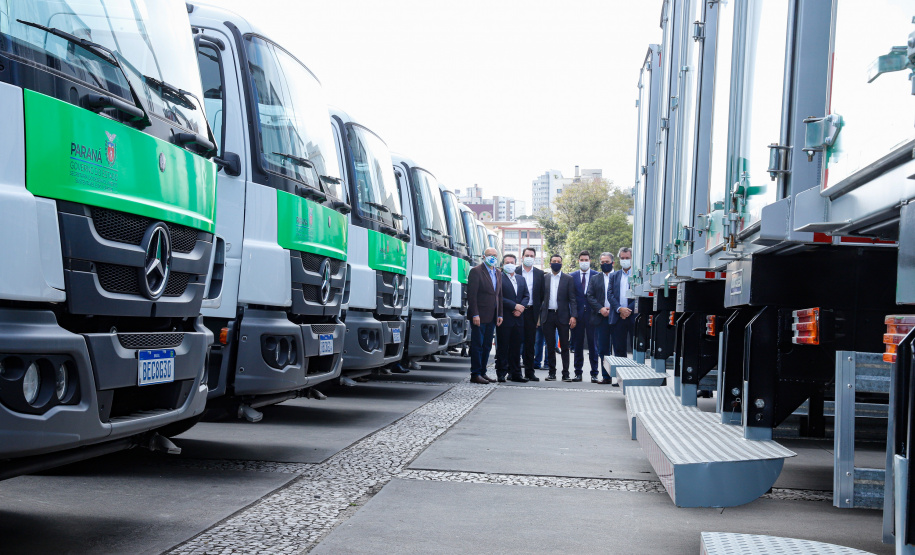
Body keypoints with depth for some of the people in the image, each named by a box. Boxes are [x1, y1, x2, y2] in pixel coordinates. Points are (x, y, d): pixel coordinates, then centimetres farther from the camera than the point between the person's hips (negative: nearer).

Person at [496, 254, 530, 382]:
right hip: (504, 319, -6)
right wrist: (515, 306, -14)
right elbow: (499, 297, -12)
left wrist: (521, 307, -6)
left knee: (516, 347, 8)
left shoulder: (521, 279, 17)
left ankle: (515, 373, 14)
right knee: (502, 347, -2)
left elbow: (526, 296, 13)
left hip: (518, 319, 6)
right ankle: (501, 374, 3)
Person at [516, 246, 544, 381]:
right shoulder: (515, 272, 5)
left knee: (531, 342, 4)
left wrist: (540, 314, 2)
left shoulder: (540, 274, 10)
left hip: (532, 311, 1)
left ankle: (529, 371, 9)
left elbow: (542, 294, 9)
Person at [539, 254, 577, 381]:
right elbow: (540, 297, 9)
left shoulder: (568, 279, 4)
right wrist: (539, 316, 3)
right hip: (548, 316, 2)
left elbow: (572, 299, 0)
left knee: (564, 346, 1)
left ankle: (565, 373, 8)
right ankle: (552, 373, 12)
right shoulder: (544, 278, 9)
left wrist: (573, 316, -9)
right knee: (550, 346, 6)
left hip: (563, 316, -2)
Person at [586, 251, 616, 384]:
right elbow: (590, 296, 7)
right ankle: (606, 376, 10)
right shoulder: (595, 279, 14)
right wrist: (600, 309, -7)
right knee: (603, 349, 4)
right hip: (601, 318, 3)